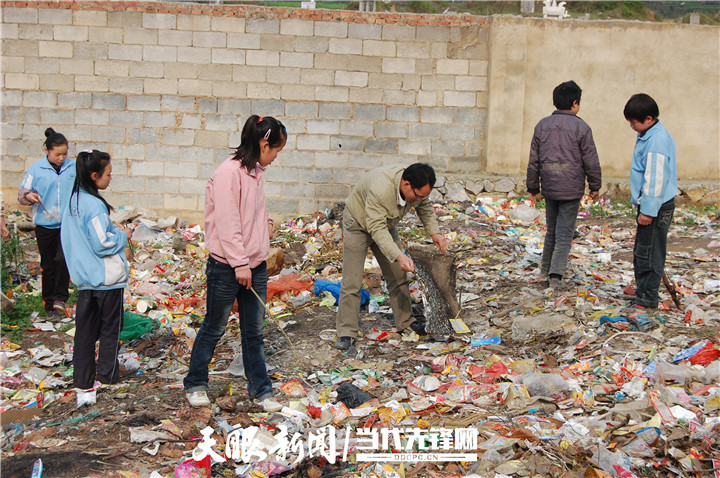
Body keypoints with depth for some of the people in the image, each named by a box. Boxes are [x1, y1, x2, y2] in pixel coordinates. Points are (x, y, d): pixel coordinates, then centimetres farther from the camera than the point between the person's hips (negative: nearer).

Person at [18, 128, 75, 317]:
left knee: (63, 258, -18)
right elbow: (22, 192, 3)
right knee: (48, 265, 8)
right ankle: (50, 304, 19)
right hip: (45, 224, 0)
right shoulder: (36, 169, -2)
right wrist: (28, 196, -19)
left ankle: (60, 298, -6)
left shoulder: (74, 168, 2)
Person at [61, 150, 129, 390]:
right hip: (107, 277, -8)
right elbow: (102, 244, -22)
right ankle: (107, 373, 17)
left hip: (83, 277, 8)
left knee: (85, 327, 12)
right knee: (110, 326, 8)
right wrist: (122, 235, -5)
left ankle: (82, 377, 17)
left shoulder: (73, 201, 5)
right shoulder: (95, 205, -21)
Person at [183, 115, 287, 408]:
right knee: (214, 327, 8)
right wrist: (240, 264, -20)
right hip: (227, 267, -7)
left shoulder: (255, 172, 9)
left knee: (254, 330, 13)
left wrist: (266, 223, 3)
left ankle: (260, 387, 24)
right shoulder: (230, 172, -19)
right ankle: (195, 384, 26)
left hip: (256, 266, 7)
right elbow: (226, 222, -21)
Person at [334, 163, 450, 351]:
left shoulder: (417, 187, -18)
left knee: (398, 276, 8)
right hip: (359, 224, -7)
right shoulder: (380, 189, -41)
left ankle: (405, 322, 22)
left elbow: (425, 208, 4)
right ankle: (346, 333, -4)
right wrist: (399, 256, -45)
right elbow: (377, 228, -39)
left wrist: (435, 233, -10)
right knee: (352, 282, -9)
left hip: (385, 224, 7)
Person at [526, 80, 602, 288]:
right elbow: (591, 160, -6)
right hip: (571, 188, -4)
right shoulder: (581, 127, -8)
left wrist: (533, 187, 15)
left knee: (552, 228, 20)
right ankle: (555, 274, -4)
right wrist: (595, 186, 7)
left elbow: (534, 160, 8)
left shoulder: (542, 125, 5)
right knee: (565, 232, 1)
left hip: (549, 187, 4)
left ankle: (546, 267, 31)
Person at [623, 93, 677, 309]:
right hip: (652, 205, 11)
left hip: (656, 206, -11)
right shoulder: (649, 136, 12)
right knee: (642, 252, 18)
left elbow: (655, 178, -23)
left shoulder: (657, 141, -21)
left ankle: (647, 299, 5)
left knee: (648, 253, -3)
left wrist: (648, 210, -21)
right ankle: (643, 294, 28)